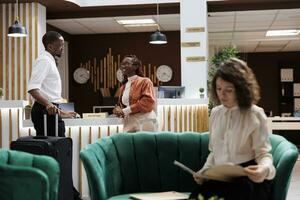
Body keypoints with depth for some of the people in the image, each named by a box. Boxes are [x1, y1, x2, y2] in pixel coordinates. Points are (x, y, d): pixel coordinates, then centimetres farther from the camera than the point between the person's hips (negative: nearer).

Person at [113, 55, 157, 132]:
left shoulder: (145, 81, -1)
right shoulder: (123, 86, 18)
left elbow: (148, 101, -13)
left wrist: (126, 110, -14)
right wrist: (118, 109, -1)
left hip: (145, 123, -6)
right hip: (129, 125, 6)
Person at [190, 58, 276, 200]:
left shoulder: (255, 114, -3)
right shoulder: (215, 113, 14)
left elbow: (263, 153, -6)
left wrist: (265, 168, -28)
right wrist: (205, 171, 2)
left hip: (248, 180, -4)